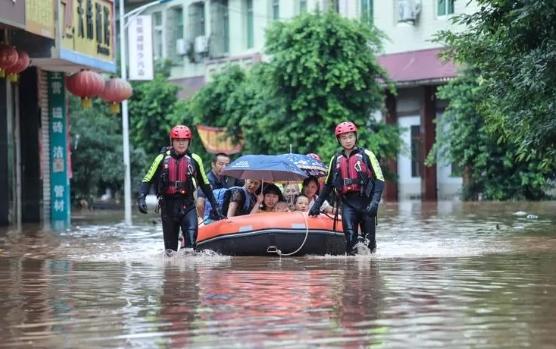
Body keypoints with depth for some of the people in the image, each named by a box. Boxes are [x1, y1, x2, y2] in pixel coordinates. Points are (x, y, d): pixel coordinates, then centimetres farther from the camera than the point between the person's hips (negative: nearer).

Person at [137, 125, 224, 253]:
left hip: (187, 204, 0)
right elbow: (147, 180, 4)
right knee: (170, 245, 4)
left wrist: (214, 205, 16)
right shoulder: (162, 159, 3)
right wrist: (141, 198, -13)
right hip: (168, 204, 0)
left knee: (191, 234, -22)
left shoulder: (195, 160, 6)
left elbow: (205, 184, 16)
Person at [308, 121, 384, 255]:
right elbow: (328, 184, 23)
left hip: (365, 201, -2)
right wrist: (317, 204, 18)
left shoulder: (366, 155, 1)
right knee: (350, 237, -14)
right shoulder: (336, 159, 13)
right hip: (348, 202, 2)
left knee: (369, 239, -2)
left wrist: (374, 202, -17)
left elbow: (379, 181, -4)